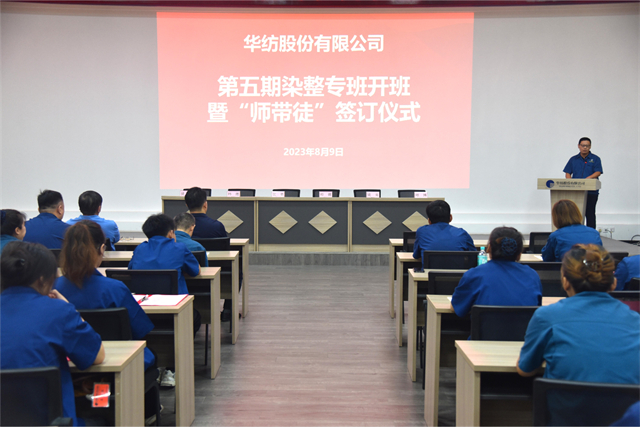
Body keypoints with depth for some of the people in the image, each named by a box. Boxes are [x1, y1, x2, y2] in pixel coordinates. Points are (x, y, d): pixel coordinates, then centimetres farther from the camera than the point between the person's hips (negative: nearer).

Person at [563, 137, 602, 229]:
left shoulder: (595, 159, 5)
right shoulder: (573, 159, 13)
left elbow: (598, 172, -7)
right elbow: (567, 173, 10)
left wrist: (587, 179, -25)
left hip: (591, 191, -2)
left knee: (590, 214, 0)